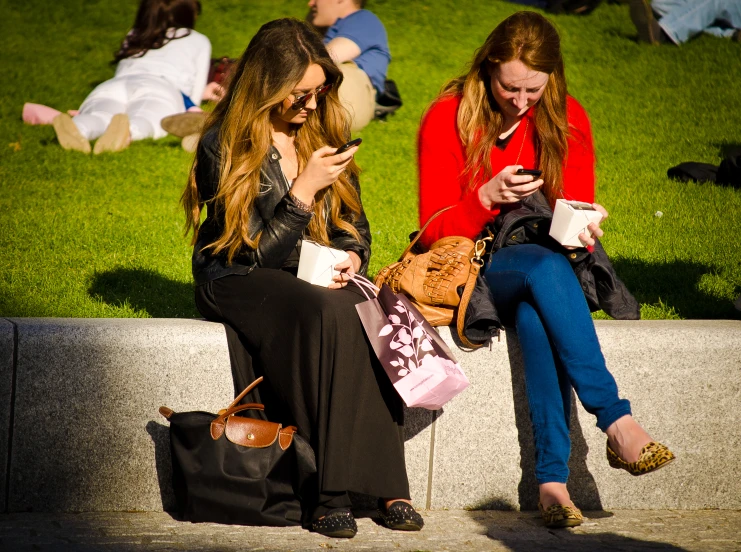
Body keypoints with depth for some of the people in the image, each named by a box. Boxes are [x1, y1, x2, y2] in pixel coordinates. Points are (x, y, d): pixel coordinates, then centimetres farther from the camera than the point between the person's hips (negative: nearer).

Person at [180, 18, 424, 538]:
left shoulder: (324, 134, 9)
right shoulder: (223, 146, -8)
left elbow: (354, 223, 15)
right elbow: (250, 252, -12)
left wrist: (352, 257, -8)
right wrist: (304, 190, -19)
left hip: (315, 278, 5)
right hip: (236, 281, -5)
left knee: (370, 315, -32)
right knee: (327, 313, -37)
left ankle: (386, 483, -33)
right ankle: (327, 491, -37)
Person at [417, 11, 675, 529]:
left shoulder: (567, 119, 4)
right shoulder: (448, 118, -4)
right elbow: (434, 229, -6)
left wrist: (583, 228, -18)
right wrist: (488, 196, -24)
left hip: (548, 262, 2)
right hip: (471, 268, -2)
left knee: (536, 315, -38)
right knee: (545, 268, -38)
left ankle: (553, 478, -47)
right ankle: (617, 422, -45)